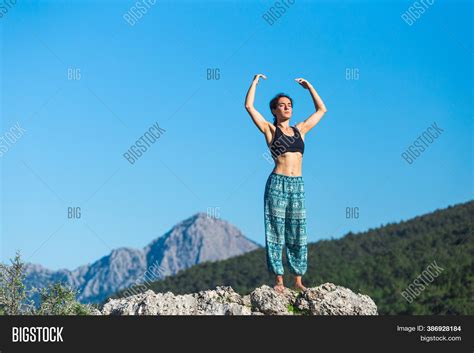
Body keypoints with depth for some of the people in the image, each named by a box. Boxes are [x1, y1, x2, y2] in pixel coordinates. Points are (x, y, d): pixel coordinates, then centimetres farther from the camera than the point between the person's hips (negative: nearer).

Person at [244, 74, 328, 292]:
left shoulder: (300, 130, 16)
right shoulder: (269, 130, 5)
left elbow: (321, 110, 25)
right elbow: (249, 106, -3)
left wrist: (308, 86, 25)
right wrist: (255, 82, 5)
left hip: (298, 185, 4)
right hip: (277, 184, -4)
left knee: (298, 234, 4)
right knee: (276, 233, -2)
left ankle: (298, 280, 8)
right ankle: (279, 280, 1)